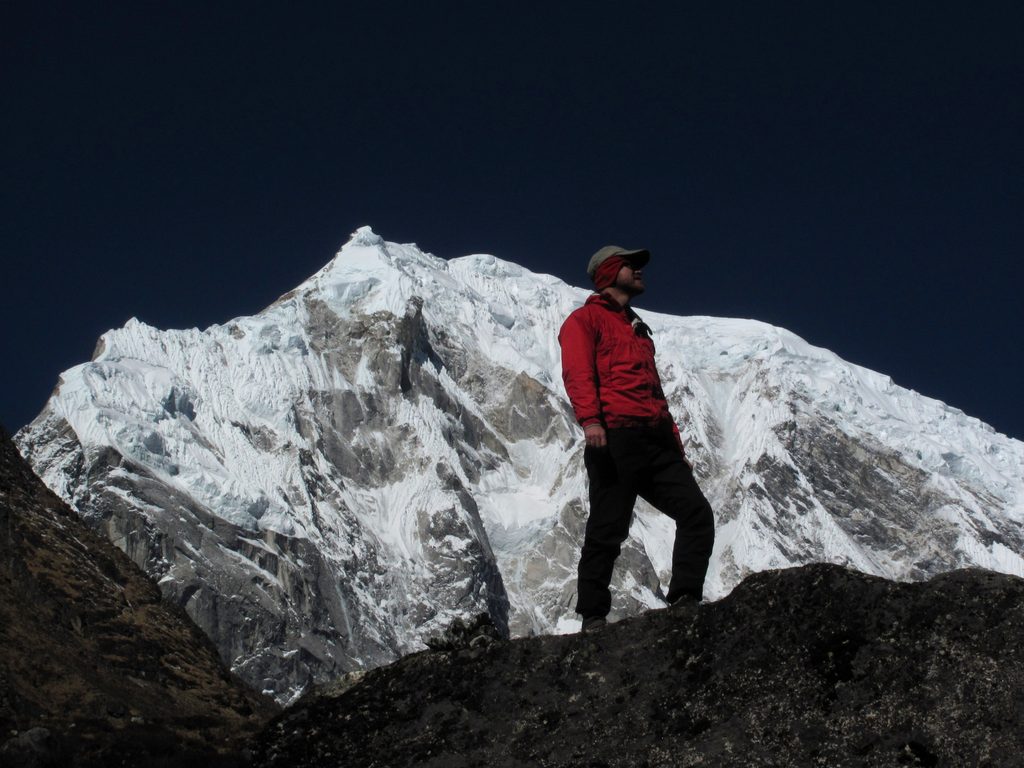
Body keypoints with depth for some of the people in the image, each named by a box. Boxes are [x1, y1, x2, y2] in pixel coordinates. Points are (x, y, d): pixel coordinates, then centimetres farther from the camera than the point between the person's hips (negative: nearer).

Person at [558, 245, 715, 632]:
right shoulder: (585, 320, 7)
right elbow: (577, 372, -11)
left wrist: (676, 442, 21)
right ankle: (593, 617, 0)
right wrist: (589, 418, -27)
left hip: (656, 441, 7)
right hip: (615, 438, -7)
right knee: (607, 531, -7)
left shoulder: (638, 329, 32)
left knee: (697, 513, -6)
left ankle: (684, 601, -3)